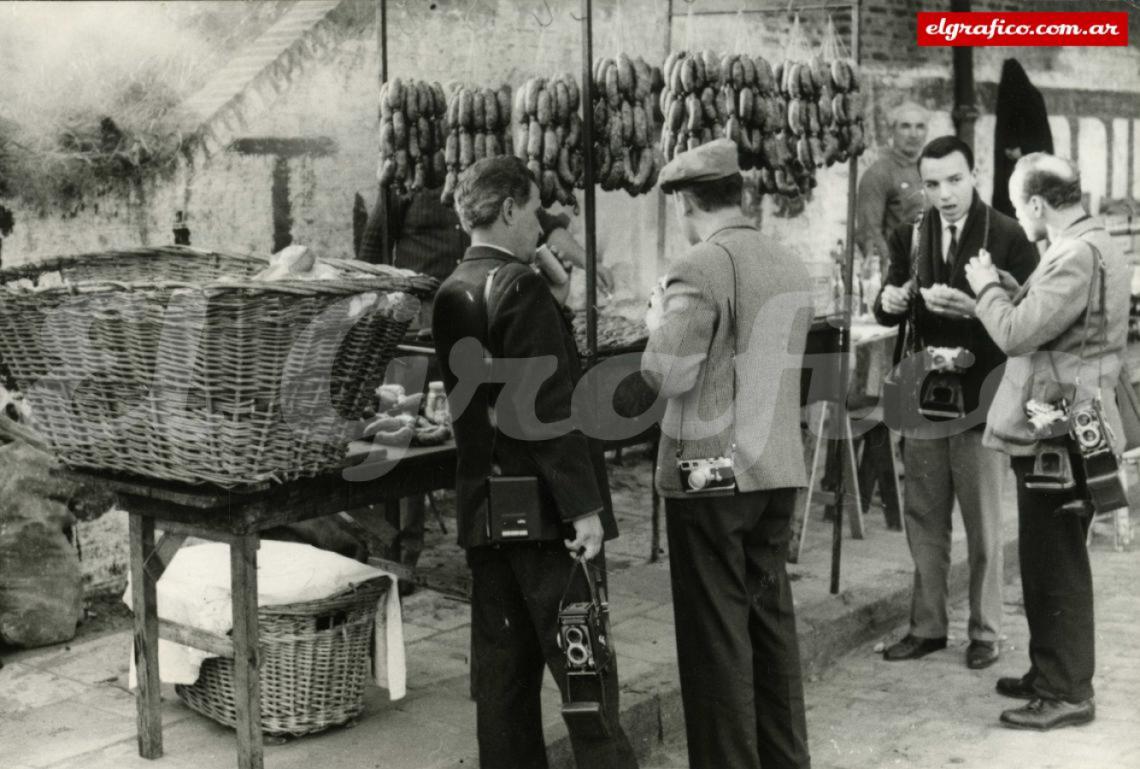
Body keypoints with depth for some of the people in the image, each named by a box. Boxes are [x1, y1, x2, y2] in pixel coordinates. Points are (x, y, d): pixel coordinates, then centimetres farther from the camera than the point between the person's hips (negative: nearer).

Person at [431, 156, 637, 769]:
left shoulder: (450, 294, 10)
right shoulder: (520, 287, -14)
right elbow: (550, 409, -19)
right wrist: (584, 506, -17)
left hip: (481, 508, 8)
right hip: (543, 507, -8)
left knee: (502, 666, 12)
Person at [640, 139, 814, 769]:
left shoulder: (700, 266, -15)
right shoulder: (790, 265, 10)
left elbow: (667, 376, -17)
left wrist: (658, 325, 2)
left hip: (712, 470, -8)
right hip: (777, 466, 8)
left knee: (715, 633, 2)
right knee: (772, 619, 16)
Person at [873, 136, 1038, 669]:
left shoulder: (1007, 236, -7)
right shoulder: (911, 236, 7)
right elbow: (890, 310, 13)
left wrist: (974, 307, -27)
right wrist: (889, 302, -10)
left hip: (980, 397, -4)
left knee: (983, 525, 6)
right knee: (923, 519, 11)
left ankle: (985, 631, 20)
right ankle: (927, 626, 23)